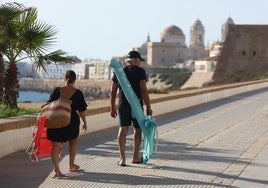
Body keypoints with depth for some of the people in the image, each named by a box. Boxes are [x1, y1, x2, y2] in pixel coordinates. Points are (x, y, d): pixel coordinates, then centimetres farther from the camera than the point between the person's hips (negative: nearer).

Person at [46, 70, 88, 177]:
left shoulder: (56, 91, -3)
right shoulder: (78, 93, -7)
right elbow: (81, 110, -3)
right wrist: (84, 122, 9)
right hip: (72, 122, -1)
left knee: (56, 145, 5)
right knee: (73, 141, 24)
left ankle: (56, 169, -8)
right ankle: (71, 165, 32)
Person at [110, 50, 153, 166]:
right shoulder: (140, 71, -6)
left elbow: (113, 92, 8)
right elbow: (143, 90, -13)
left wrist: (113, 108, 15)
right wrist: (148, 107, -8)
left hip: (122, 105, 3)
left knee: (122, 129, 3)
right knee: (137, 129, 11)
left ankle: (122, 158, -3)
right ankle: (135, 157, 20)